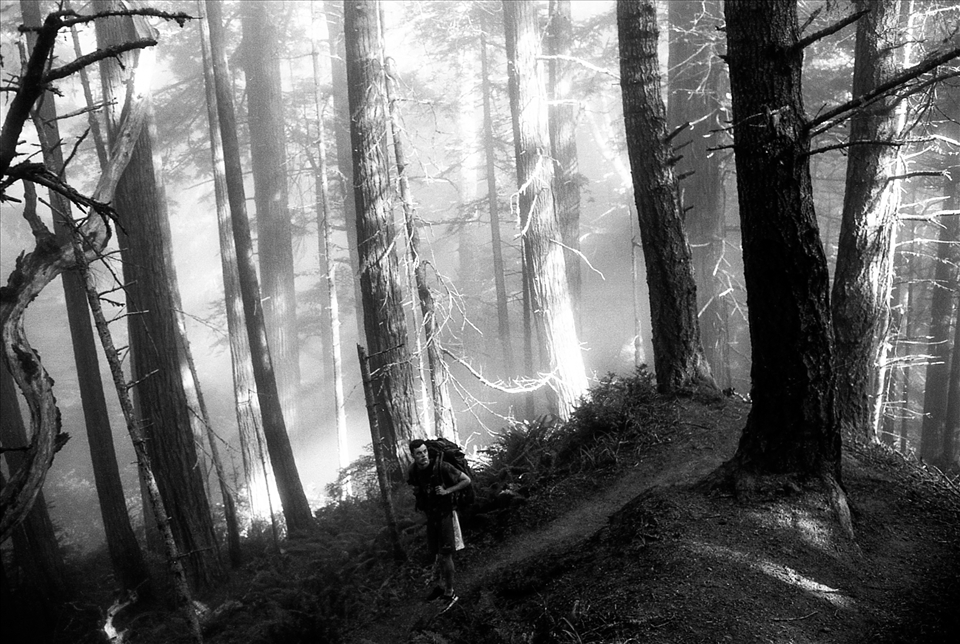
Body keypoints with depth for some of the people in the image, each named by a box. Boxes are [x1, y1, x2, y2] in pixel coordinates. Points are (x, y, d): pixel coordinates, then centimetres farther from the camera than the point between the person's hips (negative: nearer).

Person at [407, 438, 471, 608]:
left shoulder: (442, 467, -24)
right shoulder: (414, 470, -7)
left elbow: (467, 480, -17)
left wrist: (447, 491, -24)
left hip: (446, 515, -5)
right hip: (431, 516, 5)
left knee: (445, 555, -6)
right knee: (436, 554, 15)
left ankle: (449, 593, 8)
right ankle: (445, 585, 35)